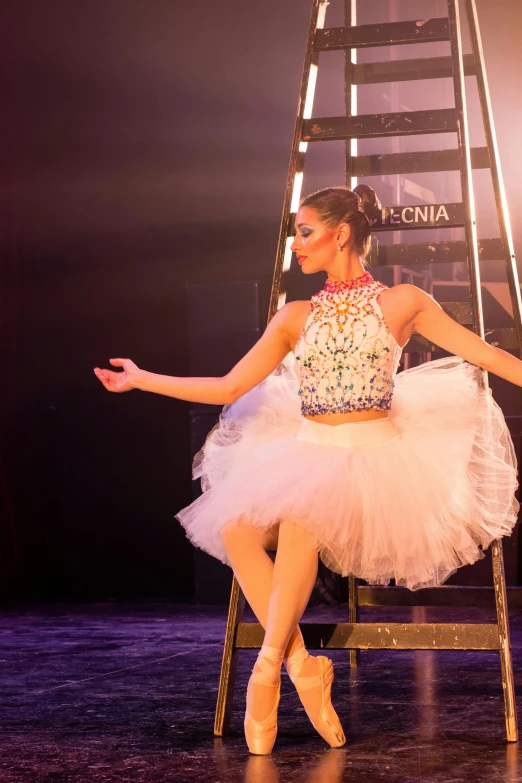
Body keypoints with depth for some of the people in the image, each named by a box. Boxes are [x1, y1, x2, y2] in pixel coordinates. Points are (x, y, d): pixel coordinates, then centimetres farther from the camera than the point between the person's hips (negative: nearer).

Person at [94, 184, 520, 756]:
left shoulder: (401, 303, 5)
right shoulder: (296, 317, 14)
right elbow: (228, 389, 12)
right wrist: (141, 379, 11)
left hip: (376, 453, -4)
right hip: (307, 453, 4)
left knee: (299, 520, -35)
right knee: (236, 528, -25)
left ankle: (266, 668, -25)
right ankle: (303, 666, -21)